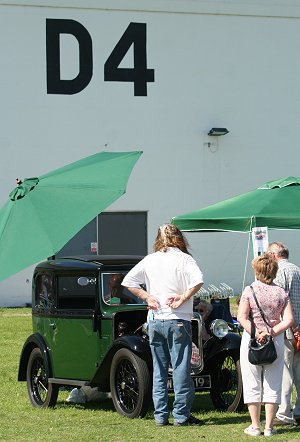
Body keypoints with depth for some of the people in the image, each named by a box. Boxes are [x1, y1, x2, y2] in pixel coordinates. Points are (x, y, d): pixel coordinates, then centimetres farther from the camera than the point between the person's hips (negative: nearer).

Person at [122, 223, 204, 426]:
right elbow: (198, 280, -23)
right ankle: (181, 415, 2)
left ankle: (160, 416, 11)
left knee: (159, 370, 10)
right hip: (178, 320, -4)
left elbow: (128, 281, 8)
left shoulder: (150, 259, 8)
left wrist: (147, 297, 6)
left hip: (155, 321, 4)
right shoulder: (184, 259, -6)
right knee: (181, 368, 1)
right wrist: (183, 298, -14)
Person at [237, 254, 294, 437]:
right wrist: (272, 332, -10)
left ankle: (255, 426, 8)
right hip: (276, 340, 2)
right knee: (272, 385, 8)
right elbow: (289, 320, -6)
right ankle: (269, 427, 7)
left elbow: (242, 317, -13)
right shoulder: (281, 293, 2)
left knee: (253, 385, 6)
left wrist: (256, 333, -13)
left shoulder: (250, 290, -4)